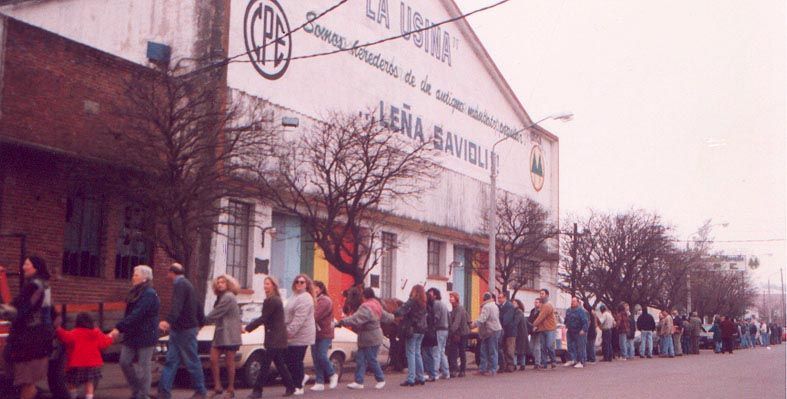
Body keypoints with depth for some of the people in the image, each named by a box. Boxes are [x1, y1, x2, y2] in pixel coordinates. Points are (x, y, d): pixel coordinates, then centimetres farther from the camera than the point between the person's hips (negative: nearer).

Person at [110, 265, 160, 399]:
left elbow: (136, 315, -25)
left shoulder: (149, 294, -17)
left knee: (143, 366, -1)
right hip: (132, 335, 9)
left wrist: (119, 328, -28)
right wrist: (120, 328, 6)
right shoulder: (136, 292, 14)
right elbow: (129, 313, 15)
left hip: (145, 336, -9)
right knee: (125, 363, 6)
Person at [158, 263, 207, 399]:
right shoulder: (186, 284, 18)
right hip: (178, 330, 10)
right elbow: (197, 305, 27)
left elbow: (177, 306, -32)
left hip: (185, 330, -10)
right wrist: (201, 321, 39)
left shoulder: (180, 285, -14)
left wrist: (168, 321, -47)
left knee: (192, 362, -1)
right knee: (171, 361, 5)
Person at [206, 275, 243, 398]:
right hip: (220, 334, 9)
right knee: (213, 360, -2)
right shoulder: (221, 297, 20)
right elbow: (217, 316, 16)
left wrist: (203, 319, -4)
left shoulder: (228, 297, -12)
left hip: (229, 335, -9)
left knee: (229, 363, -2)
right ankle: (217, 387, 2)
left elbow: (215, 314, -14)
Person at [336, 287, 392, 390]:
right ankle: (359, 382, 6)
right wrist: (392, 317, 48)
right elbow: (386, 316, 26)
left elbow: (355, 319, -33)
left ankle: (381, 380, 17)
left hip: (371, 340, -10)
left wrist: (342, 322, -37)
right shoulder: (376, 306, 12)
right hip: (365, 339, 10)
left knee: (371, 360, 1)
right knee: (360, 359, 6)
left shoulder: (366, 307, -21)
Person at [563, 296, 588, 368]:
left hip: (579, 333, -7)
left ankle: (581, 362, 1)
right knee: (571, 346, 9)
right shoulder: (568, 311, 11)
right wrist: (567, 327, 20)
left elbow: (585, 322, -18)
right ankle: (573, 360, 18)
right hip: (570, 332, 8)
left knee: (580, 347, -3)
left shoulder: (581, 311, -13)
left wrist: (583, 330, -25)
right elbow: (566, 320, 26)